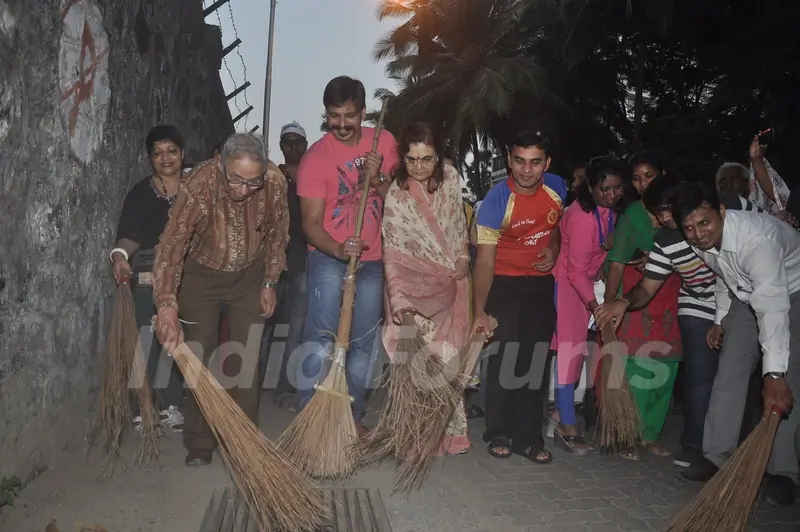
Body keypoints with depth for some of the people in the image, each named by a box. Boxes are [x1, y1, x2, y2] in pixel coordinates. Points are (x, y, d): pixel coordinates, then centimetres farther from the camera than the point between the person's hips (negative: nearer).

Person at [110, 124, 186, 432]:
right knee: (147, 343, -7)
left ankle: (169, 406, 17)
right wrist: (120, 254, -29)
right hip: (149, 279, -2)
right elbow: (130, 235, -8)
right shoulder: (140, 193, 2)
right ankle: (141, 408, 5)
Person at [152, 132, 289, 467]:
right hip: (201, 275, -2)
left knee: (247, 359, 2)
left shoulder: (275, 182, -21)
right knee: (200, 358, -1)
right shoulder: (199, 185, -31)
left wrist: (270, 282, -1)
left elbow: (277, 234, -3)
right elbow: (172, 243, -38)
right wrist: (167, 303, -50)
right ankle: (199, 445, 13)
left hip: (250, 276, 2)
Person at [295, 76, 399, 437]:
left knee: (364, 343, 11)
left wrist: (376, 181, -16)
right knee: (321, 337, -14)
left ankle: (353, 416, 25)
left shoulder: (384, 142, -1)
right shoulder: (315, 157, -13)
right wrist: (339, 249, -34)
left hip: (372, 259, 4)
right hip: (328, 256, -4)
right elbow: (310, 223, -16)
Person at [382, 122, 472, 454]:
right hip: (416, 288, -4)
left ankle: (449, 431, 21)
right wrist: (398, 298, -27)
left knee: (449, 357, 7)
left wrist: (463, 257, 5)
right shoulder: (397, 196, -14)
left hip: (450, 284, 4)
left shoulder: (450, 177, -2)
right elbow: (392, 253, -18)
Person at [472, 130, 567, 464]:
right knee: (504, 358, -5)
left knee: (535, 359, 4)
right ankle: (499, 433, 11)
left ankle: (528, 436, 13)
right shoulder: (496, 202, -22)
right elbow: (485, 262, -25)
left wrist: (553, 249, -4)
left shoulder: (556, 188, -8)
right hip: (504, 283, -4)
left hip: (541, 283, 4)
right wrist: (479, 312, -31)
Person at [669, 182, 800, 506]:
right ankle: (718, 457, 3)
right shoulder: (700, 241, -16)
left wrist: (774, 375, -51)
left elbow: (774, 309, -46)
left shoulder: (758, 238, -40)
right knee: (730, 372, -2)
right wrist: (721, 319, 8)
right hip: (748, 295, 6)